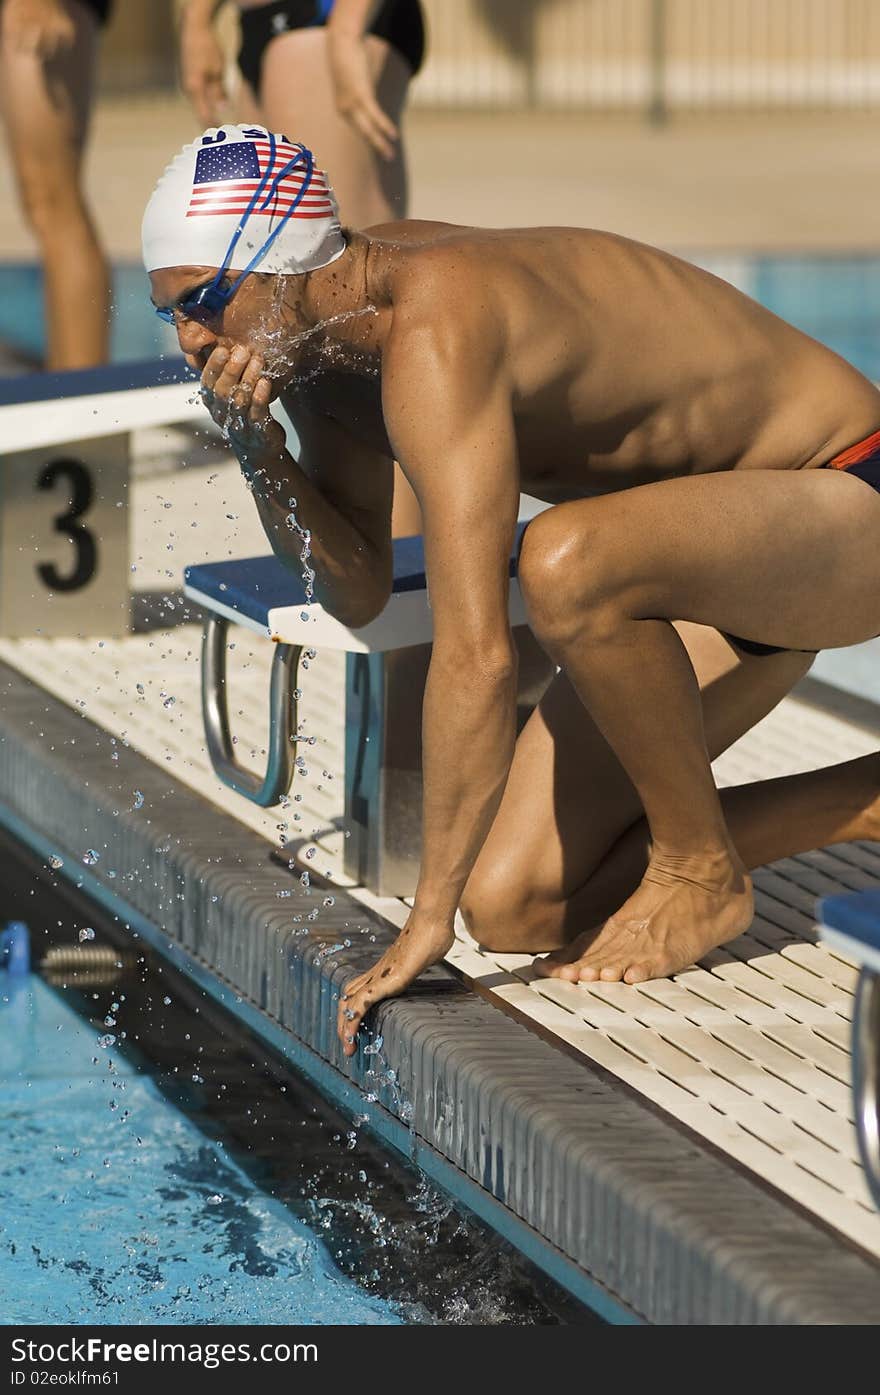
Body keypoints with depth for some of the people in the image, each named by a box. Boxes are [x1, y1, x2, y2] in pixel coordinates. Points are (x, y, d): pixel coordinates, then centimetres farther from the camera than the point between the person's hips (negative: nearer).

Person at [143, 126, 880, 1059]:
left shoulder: (433, 332, -31)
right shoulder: (316, 322, -2)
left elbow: (477, 656, -36)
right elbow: (355, 590, 5)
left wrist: (428, 920, -31)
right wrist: (255, 449, -14)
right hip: (711, 573, 9)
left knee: (566, 559, -41)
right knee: (515, 912, 0)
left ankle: (703, 872, -14)